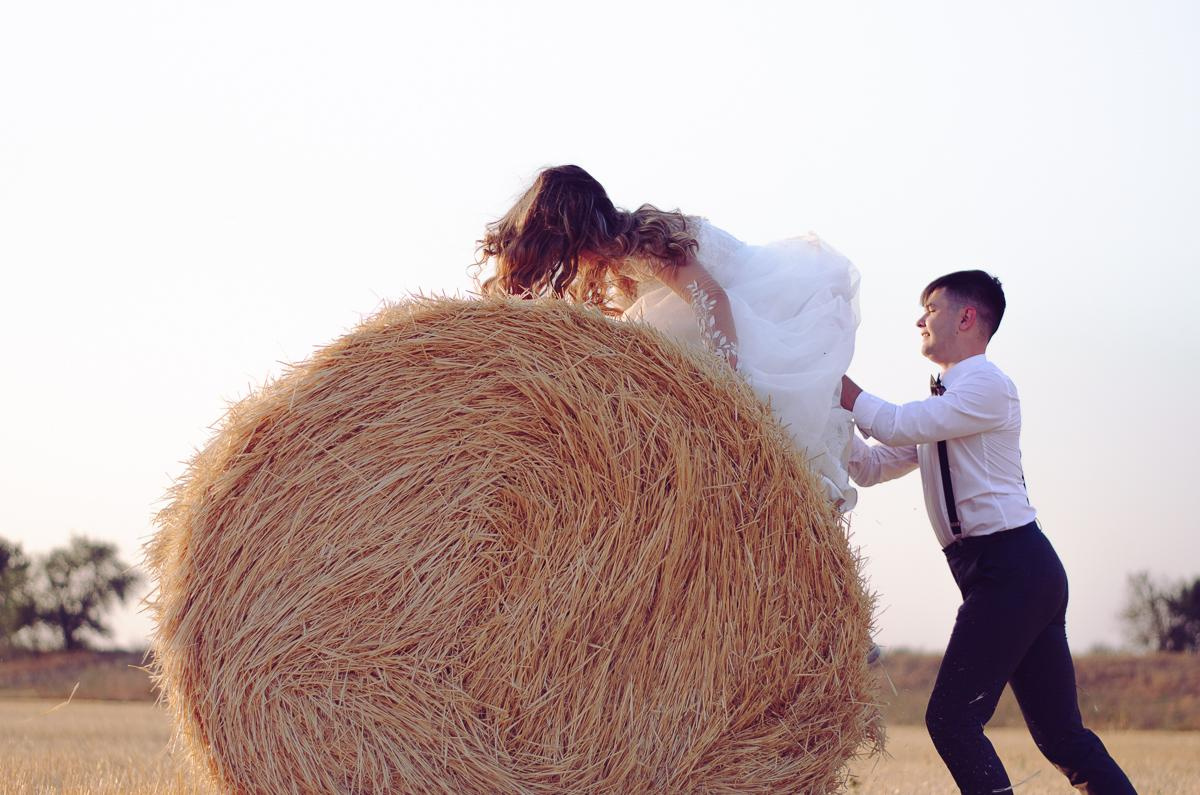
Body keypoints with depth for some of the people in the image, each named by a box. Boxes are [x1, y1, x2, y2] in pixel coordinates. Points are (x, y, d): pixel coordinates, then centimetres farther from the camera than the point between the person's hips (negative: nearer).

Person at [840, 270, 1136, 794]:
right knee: (1060, 736, 8)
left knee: (951, 718, -13)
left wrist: (838, 383, -6)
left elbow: (899, 426, -16)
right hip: (1020, 572, 10)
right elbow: (872, 466, 19)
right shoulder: (942, 406, 23)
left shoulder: (987, 385, -7)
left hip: (1011, 566, -10)